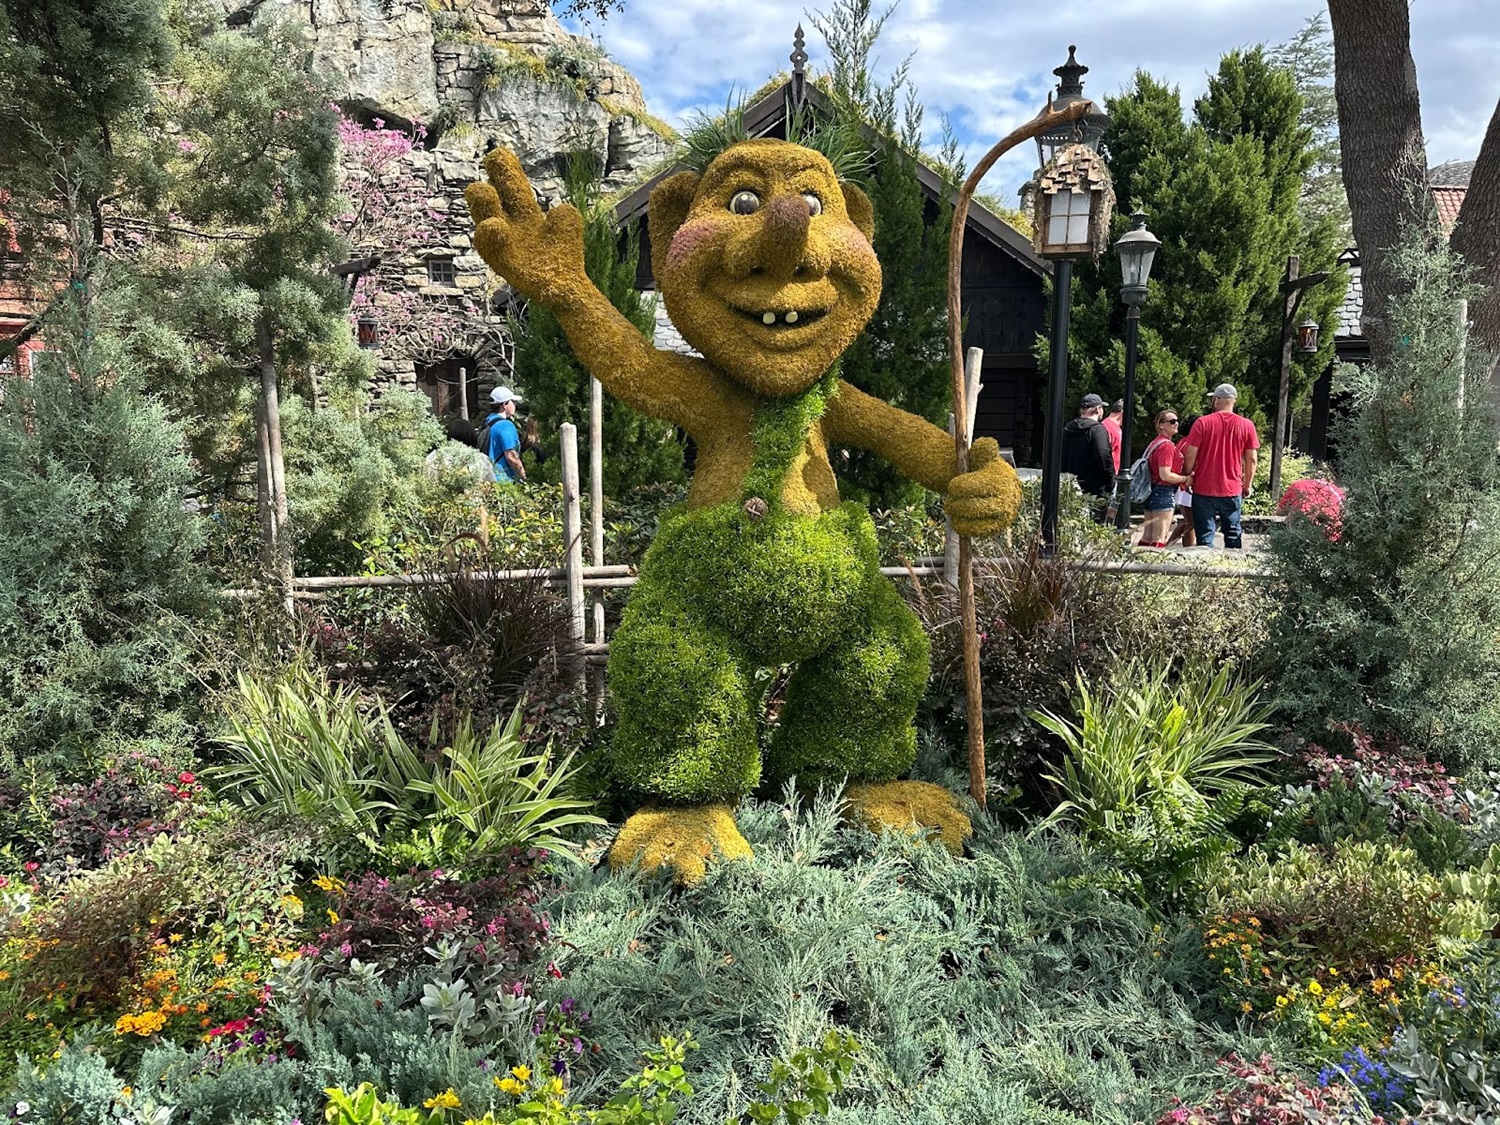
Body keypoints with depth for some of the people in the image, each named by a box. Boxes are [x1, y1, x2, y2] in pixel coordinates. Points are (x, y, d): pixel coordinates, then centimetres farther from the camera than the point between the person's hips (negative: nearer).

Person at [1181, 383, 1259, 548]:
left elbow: (1190, 455, -8)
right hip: (1233, 491, 2)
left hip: (1204, 489, -2)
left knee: (1205, 536, 2)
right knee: (1233, 535, 13)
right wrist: (1247, 485, 12)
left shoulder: (1202, 423, -6)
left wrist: (1187, 477, 7)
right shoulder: (1247, 425, 0)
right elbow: (1251, 459, 2)